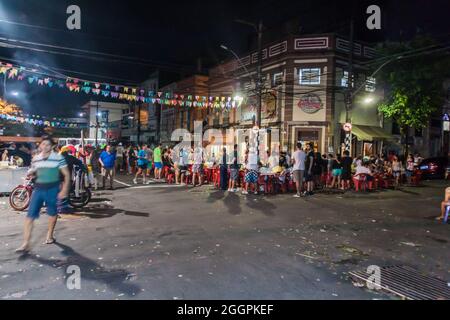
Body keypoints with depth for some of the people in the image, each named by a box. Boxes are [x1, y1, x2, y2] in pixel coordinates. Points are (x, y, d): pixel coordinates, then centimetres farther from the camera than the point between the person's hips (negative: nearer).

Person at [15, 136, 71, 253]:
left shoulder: (58, 158, -8)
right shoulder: (36, 159, 6)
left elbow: (66, 175, -5)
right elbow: (33, 173, 20)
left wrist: (64, 190, -12)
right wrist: (30, 172, -5)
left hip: (52, 189, -3)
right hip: (38, 189, 3)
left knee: (52, 213, 15)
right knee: (30, 215, -4)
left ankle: (50, 235, 36)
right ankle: (26, 244, 0)